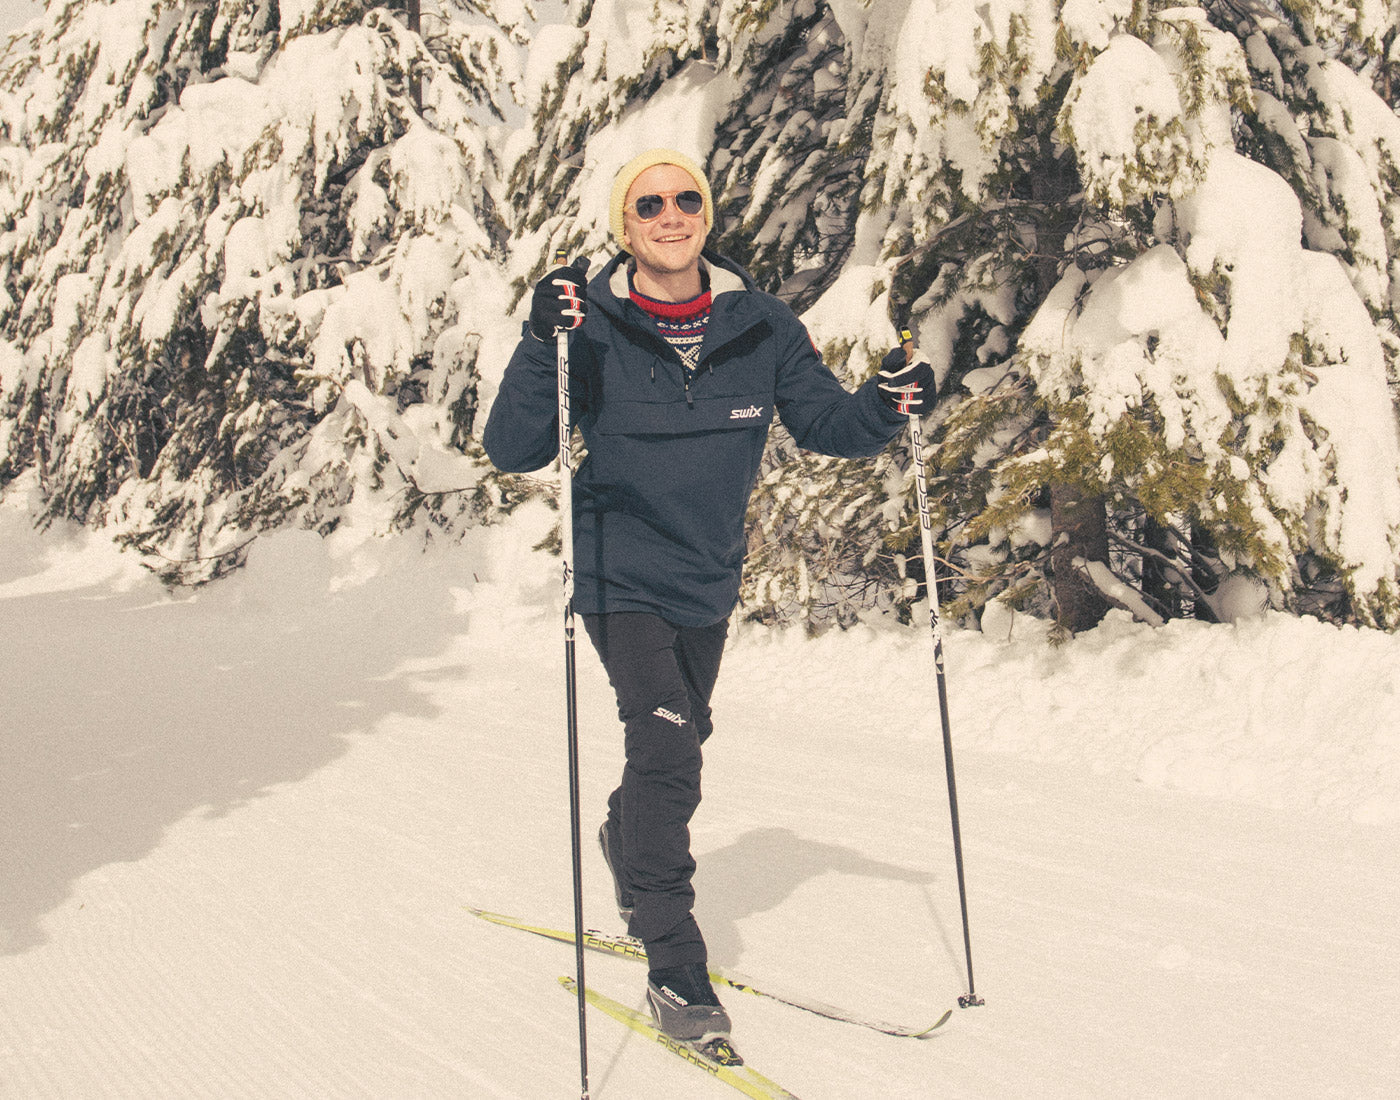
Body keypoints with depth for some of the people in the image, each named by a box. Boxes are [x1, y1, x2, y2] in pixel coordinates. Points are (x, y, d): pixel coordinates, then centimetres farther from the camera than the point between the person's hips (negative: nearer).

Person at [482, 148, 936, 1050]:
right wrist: (543, 347, -34)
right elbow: (514, 452, -20)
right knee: (667, 745, -17)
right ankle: (674, 969, -2)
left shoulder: (760, 326, -8)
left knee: (679, 741, 24)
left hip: (711, 581, 5)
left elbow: (824, 420, 1)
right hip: (622, 578, -4)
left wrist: (885, 406, -20)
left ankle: (628, 844, 57)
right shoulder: (594, 328, -16)